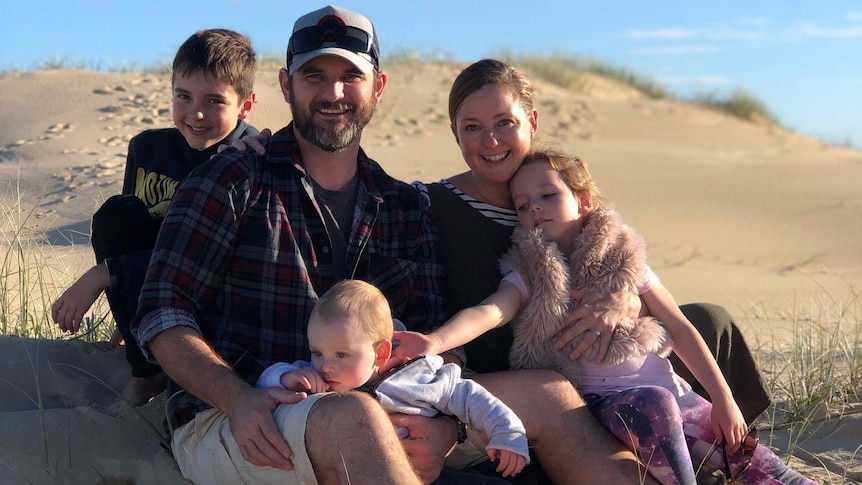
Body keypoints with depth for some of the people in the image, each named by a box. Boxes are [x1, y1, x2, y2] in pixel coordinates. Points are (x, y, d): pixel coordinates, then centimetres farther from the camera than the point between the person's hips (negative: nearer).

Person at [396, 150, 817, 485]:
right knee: (652, 404, -33)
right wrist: (437, 341, -39)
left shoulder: (622, 259, 6)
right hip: (600, 399, -2)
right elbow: (489, 311, -18)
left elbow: (680, 330, 6)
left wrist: (724, 399, 1)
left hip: (668, 390, 3)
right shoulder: (528, 276, 2)